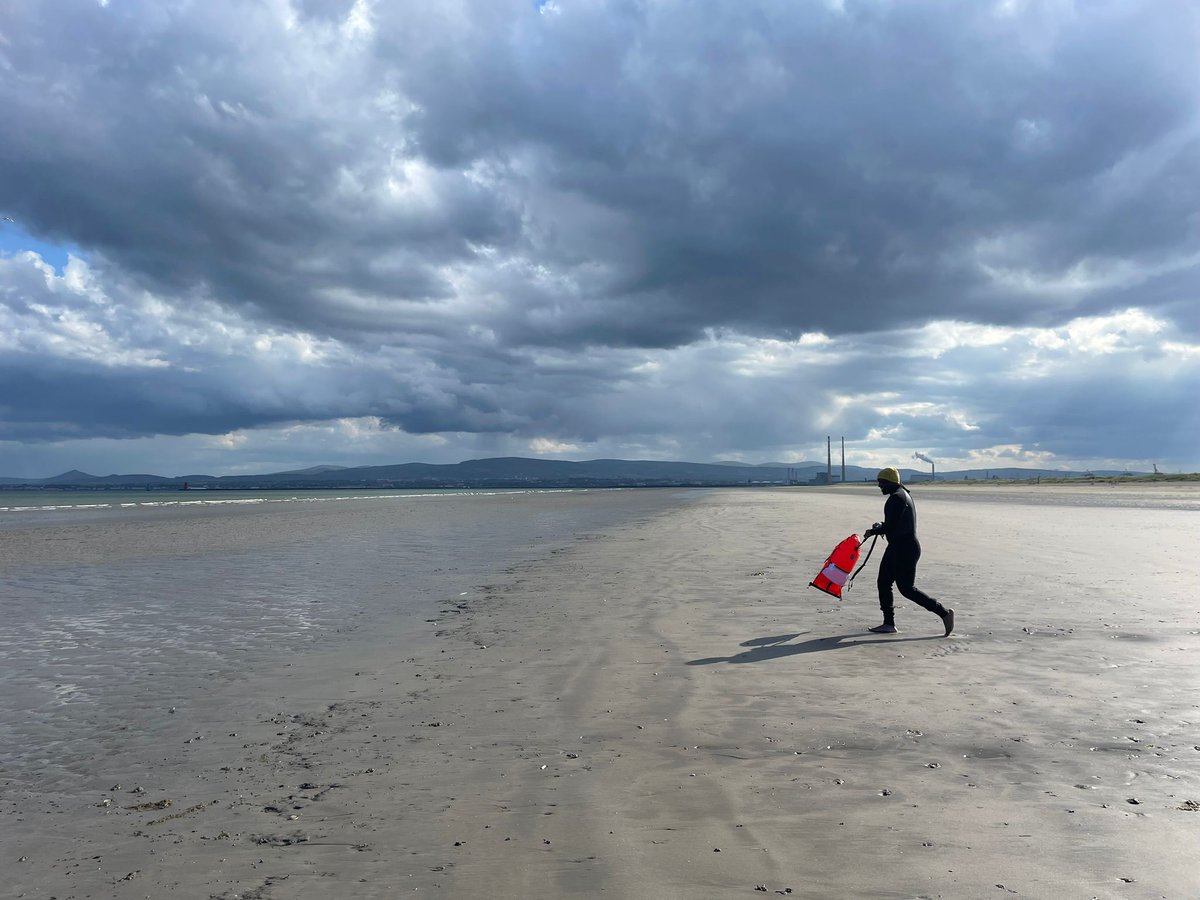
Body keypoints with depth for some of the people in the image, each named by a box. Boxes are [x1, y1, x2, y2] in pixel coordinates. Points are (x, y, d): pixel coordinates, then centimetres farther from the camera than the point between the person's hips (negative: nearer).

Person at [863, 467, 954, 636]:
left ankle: (944, 613, 4)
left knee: (907, 589, -4)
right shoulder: (903, 494, 15)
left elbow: (891, 528, -23)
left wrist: (873, 531, -9)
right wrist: (881, 526, 13)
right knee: (883, 583, 11)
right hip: (899, 548, 11)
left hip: (905, 550, -11)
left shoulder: (896, 498, -19)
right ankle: (889, 624, 15)